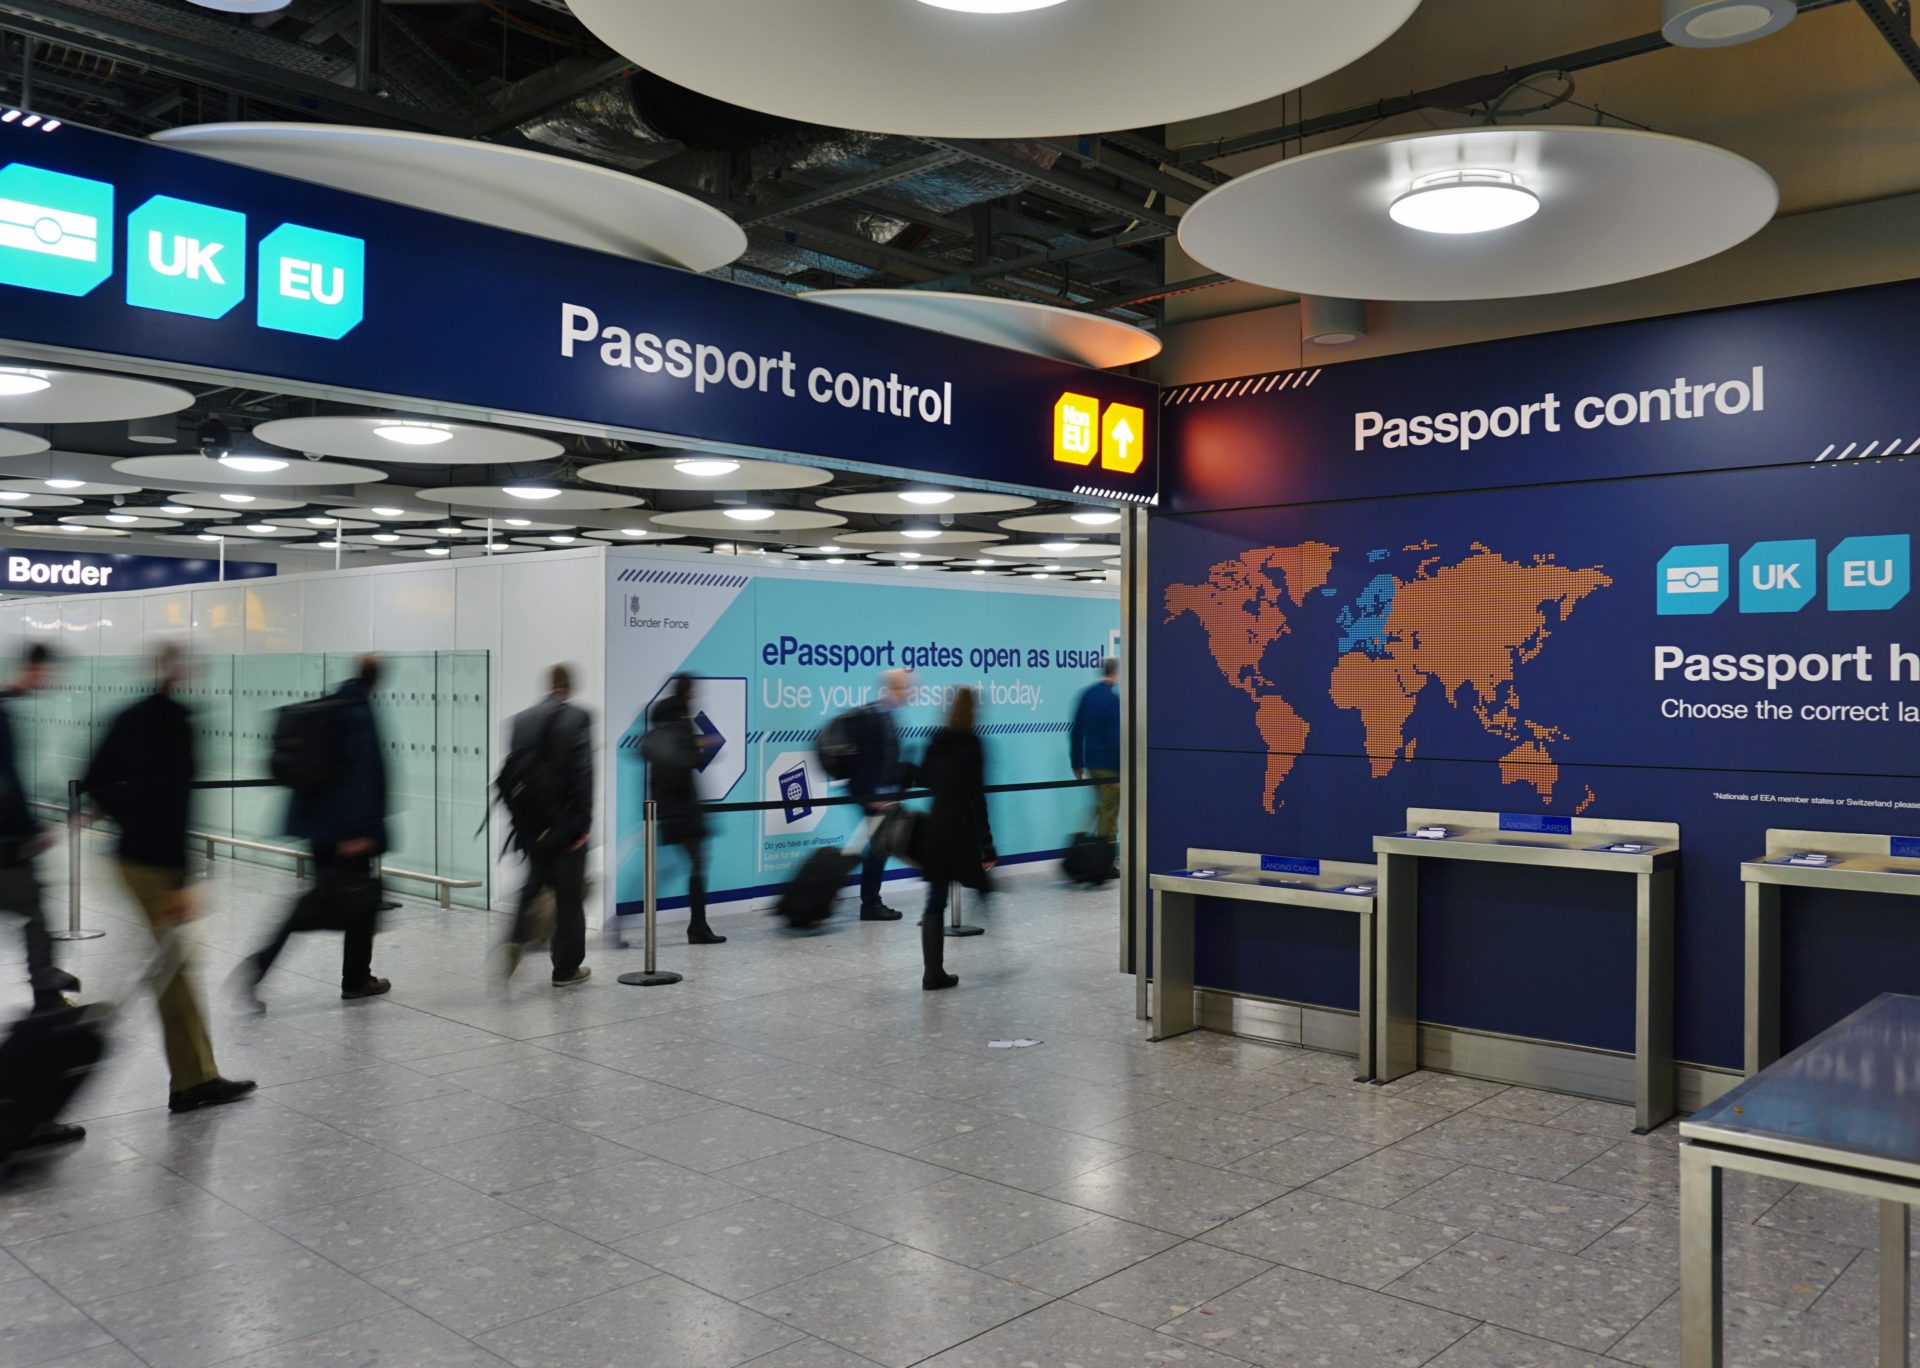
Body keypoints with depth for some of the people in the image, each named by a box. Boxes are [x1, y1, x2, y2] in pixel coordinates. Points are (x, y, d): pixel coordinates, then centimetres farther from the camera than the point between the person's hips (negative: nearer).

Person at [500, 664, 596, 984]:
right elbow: (583, 772, -15)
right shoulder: (578, 717, -8)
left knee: (535, 882, 21)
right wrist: (584, 822, -12)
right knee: (570, 894, 6)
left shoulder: (521, 720, 4)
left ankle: (515, 939, -2)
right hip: (567, 822, -4)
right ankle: (566, 968, 12)